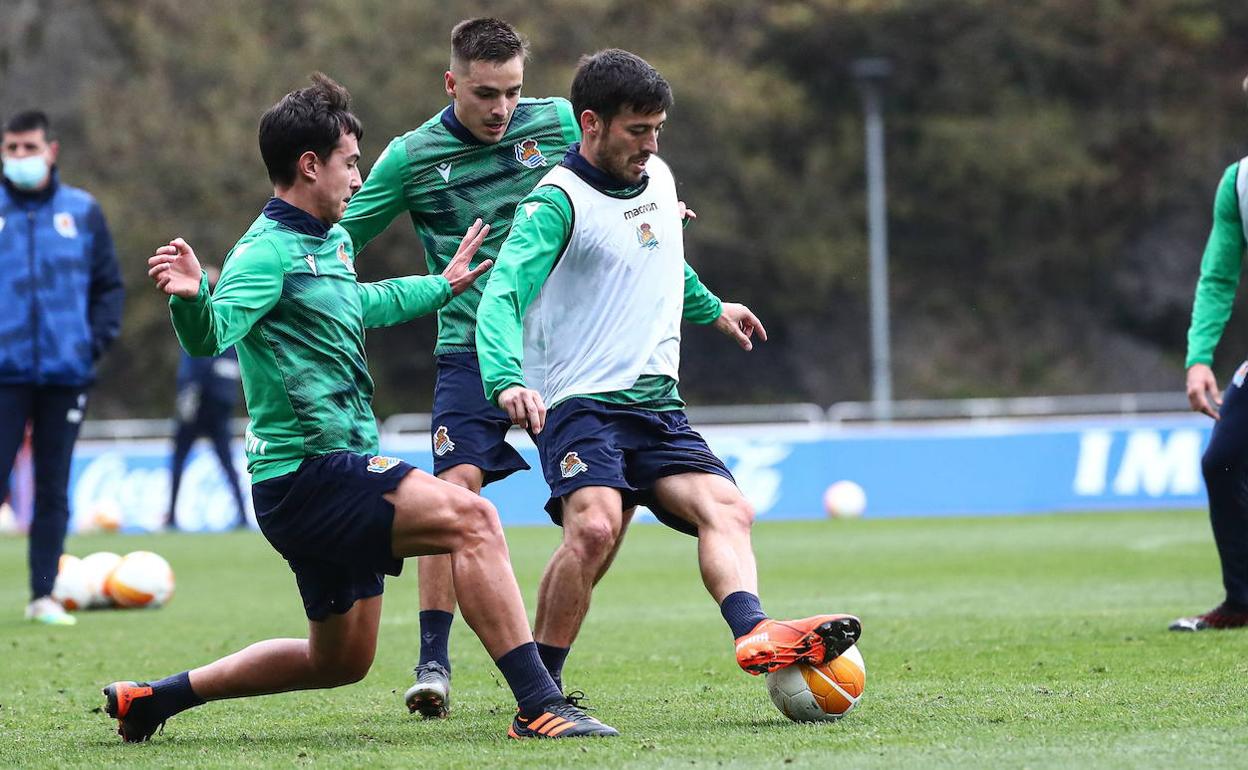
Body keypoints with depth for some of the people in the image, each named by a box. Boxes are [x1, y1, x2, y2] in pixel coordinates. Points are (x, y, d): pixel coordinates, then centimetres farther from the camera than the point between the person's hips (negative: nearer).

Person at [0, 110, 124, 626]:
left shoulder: (83, 212, 6)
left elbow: (109, 286, 12)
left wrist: (97, 340, -1)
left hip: (66, 371, 2)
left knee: (54, 487, 6)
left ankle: (44, 594, 11)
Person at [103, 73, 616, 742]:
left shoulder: (331, 243, 16)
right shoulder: (268, 252, -14)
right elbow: (210, 335, -29)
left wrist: (442, 286, 49)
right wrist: (190, 296, -50)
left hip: (338, 474, 10)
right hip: (307, 474, -10)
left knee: (340, 661, 17)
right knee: (470, 517, -25)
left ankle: (155, 698, 26)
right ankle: (538, 705, -29)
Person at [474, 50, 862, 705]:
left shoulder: (658, 179, 14)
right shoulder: (556, 202, -10)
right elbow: (502, 298, -22)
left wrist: (710, 309, 52)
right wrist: (507, 381, -40)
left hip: (657, 405, 7)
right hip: (580, 404, -7)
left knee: (725, 508, -18)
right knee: (596, 527, -29)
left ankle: (755, 635, -39)